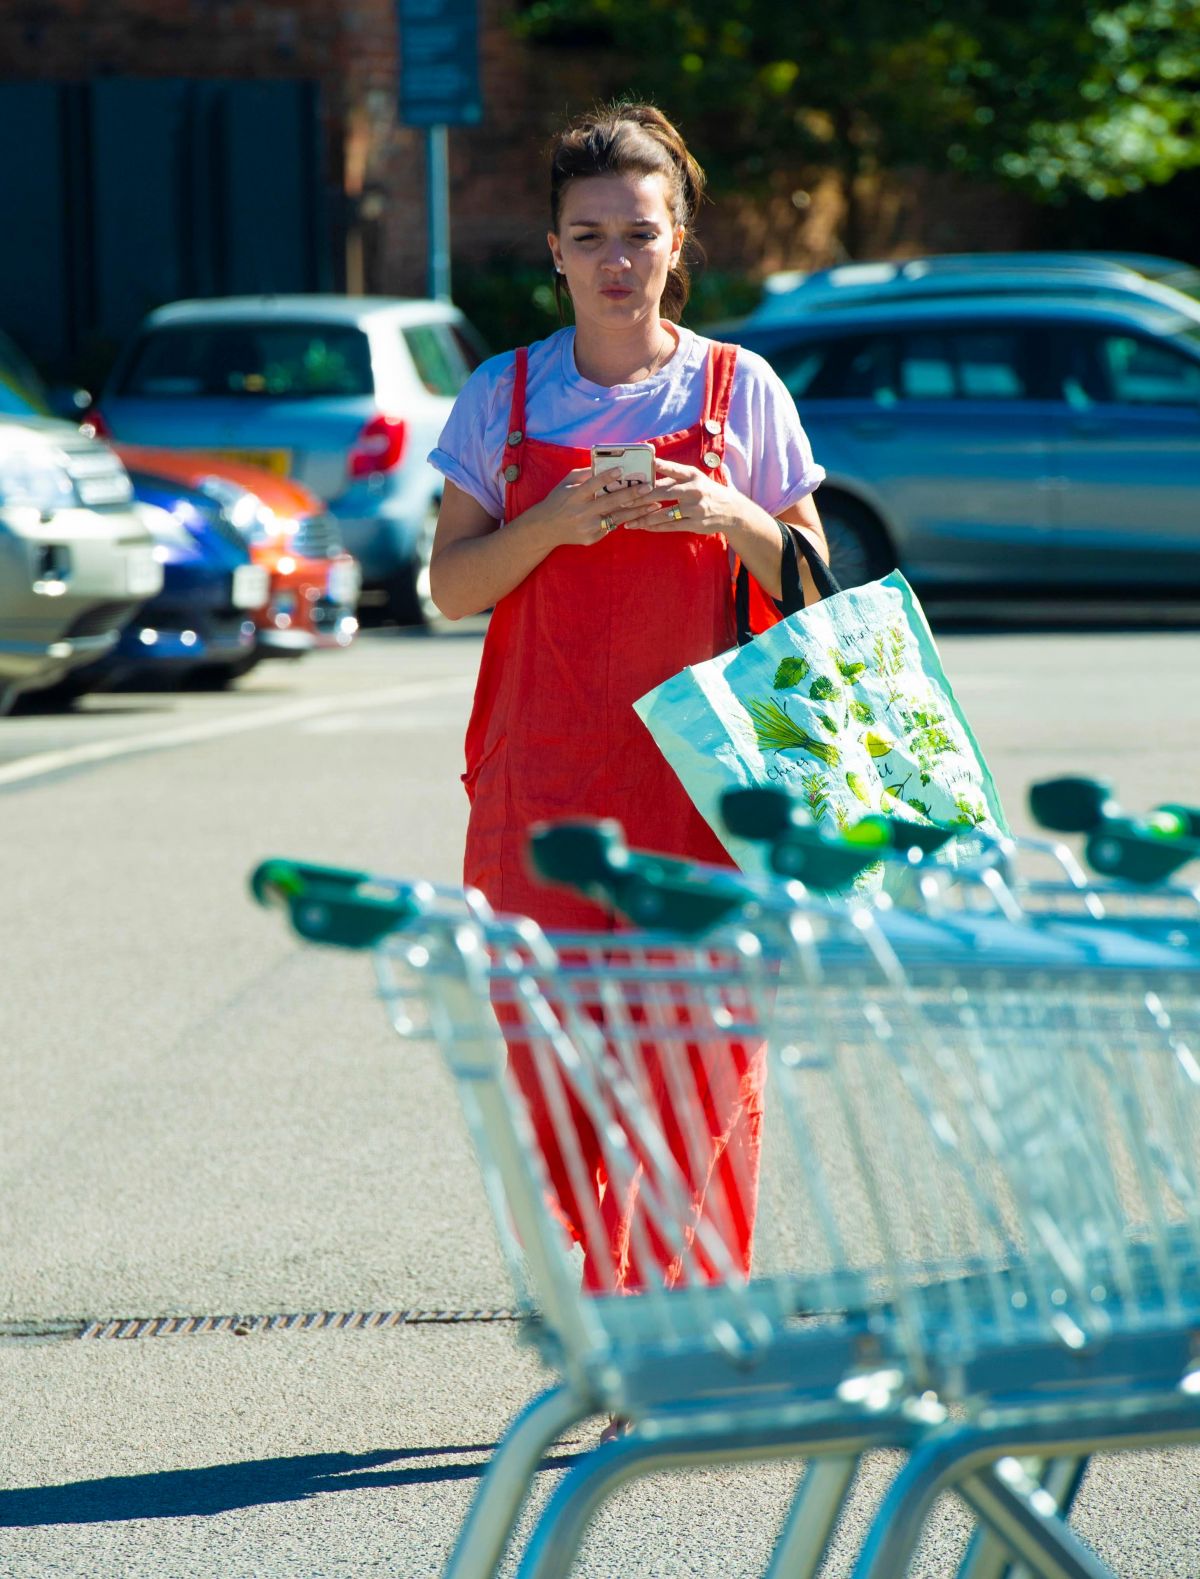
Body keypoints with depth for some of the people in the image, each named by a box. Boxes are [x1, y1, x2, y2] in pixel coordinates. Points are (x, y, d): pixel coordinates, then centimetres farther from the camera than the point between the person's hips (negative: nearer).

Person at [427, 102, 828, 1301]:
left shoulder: (739, 389, 4)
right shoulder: (505, 394, 6)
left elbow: (812, 587, 7)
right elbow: (451, 585, 3)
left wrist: (729, 518, -12)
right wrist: (551, 525, -15)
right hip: (542, 778, 1)